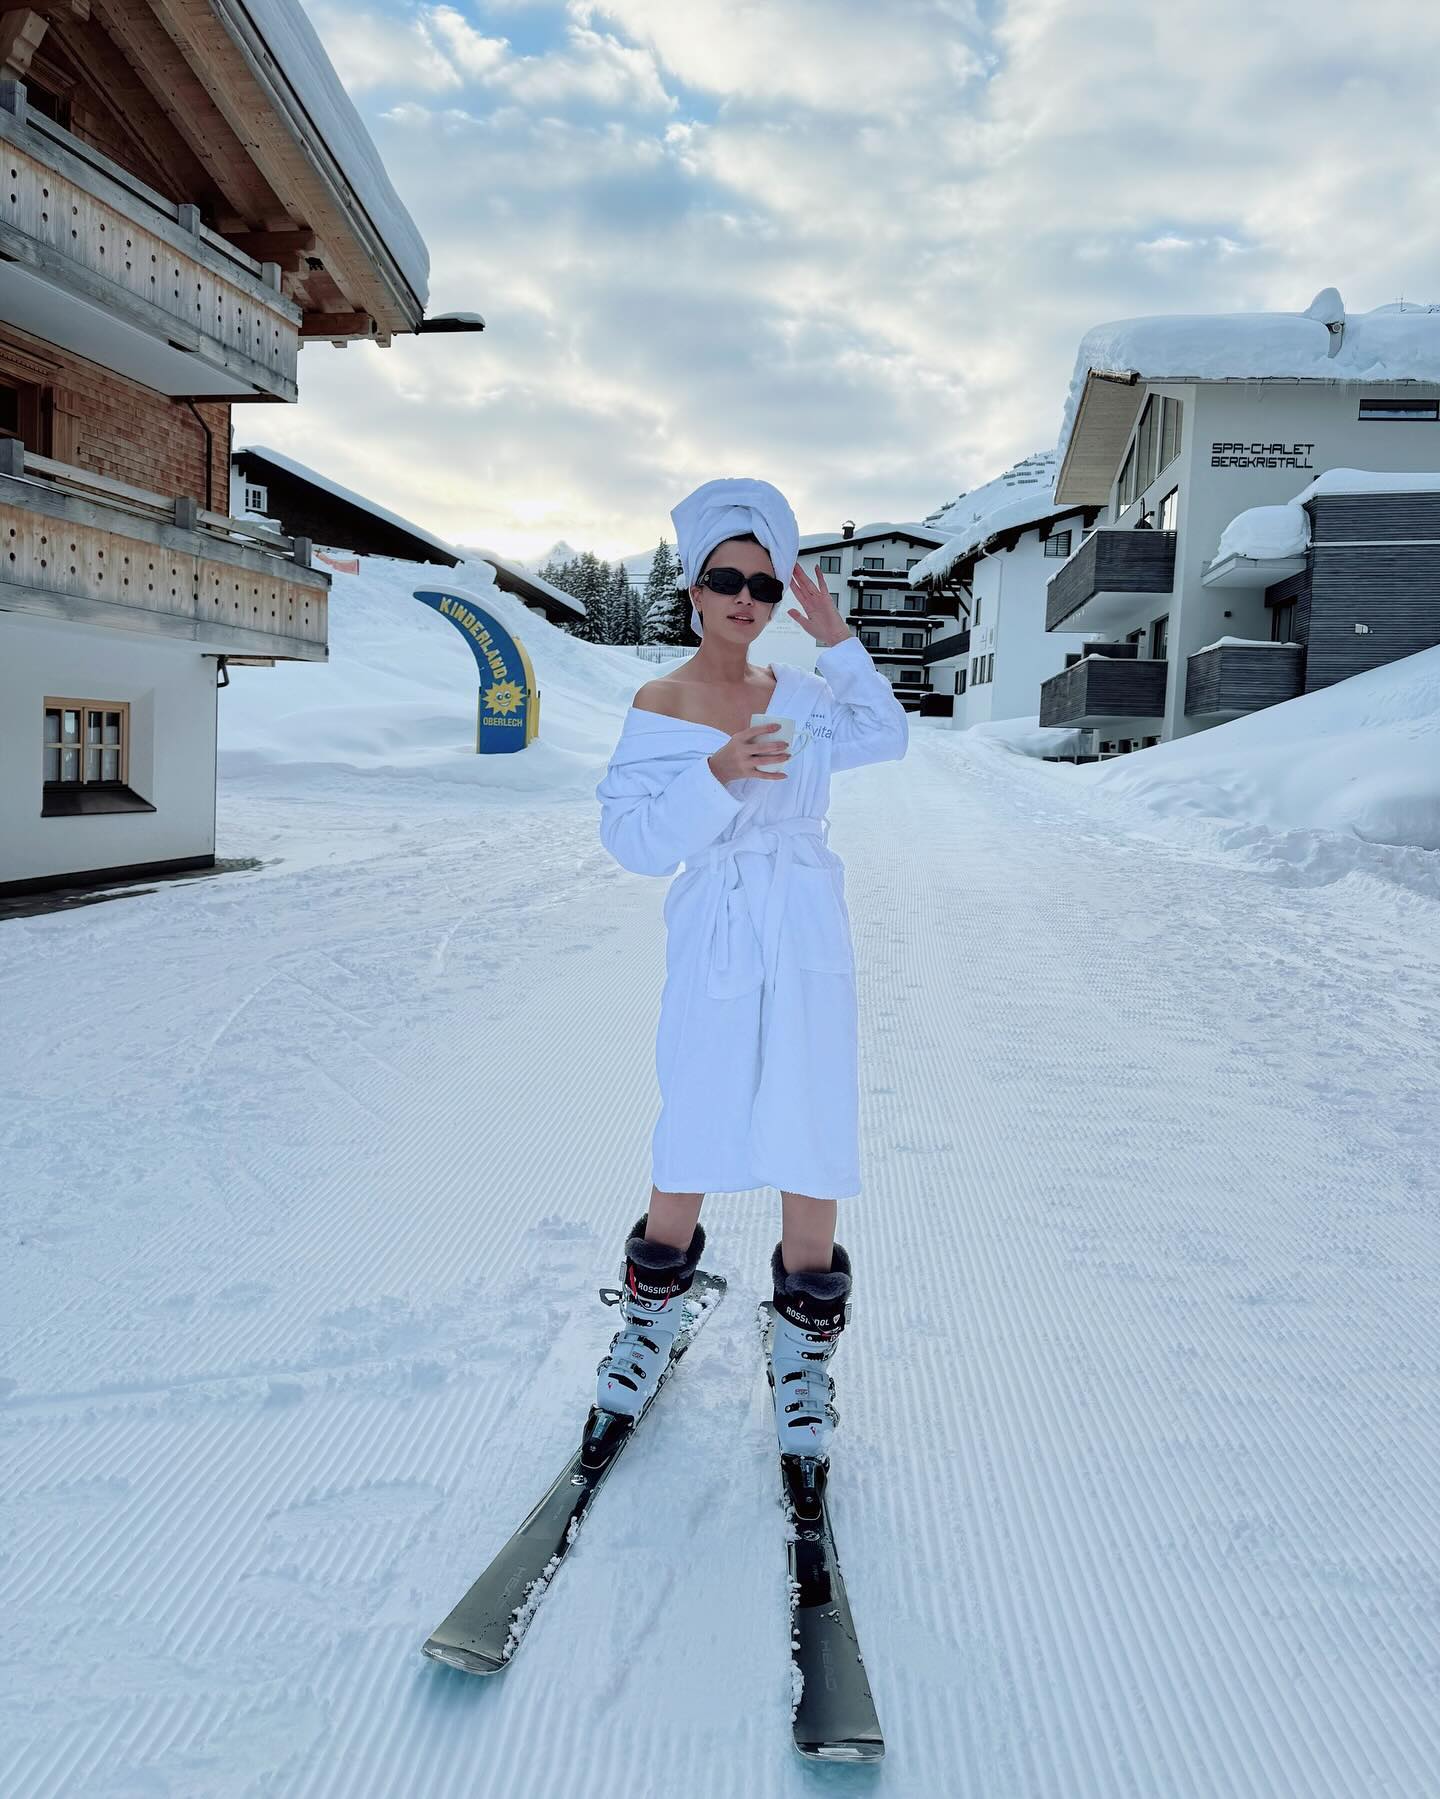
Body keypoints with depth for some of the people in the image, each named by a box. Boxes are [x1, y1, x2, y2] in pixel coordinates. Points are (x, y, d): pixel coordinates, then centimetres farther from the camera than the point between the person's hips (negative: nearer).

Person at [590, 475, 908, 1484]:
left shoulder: (802, 692, 7)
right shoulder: (661, 707, -5)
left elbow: (887, 739, 3)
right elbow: (635, 839, -11)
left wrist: (839, 640, -3)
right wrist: (719, 775, -25)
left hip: (810, 943, 3)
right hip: (714, 945, -3)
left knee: (813, 1144, 3)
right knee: (694, 1143, 3)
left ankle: (804, 1344, 21)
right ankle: (655, 1305, 31)